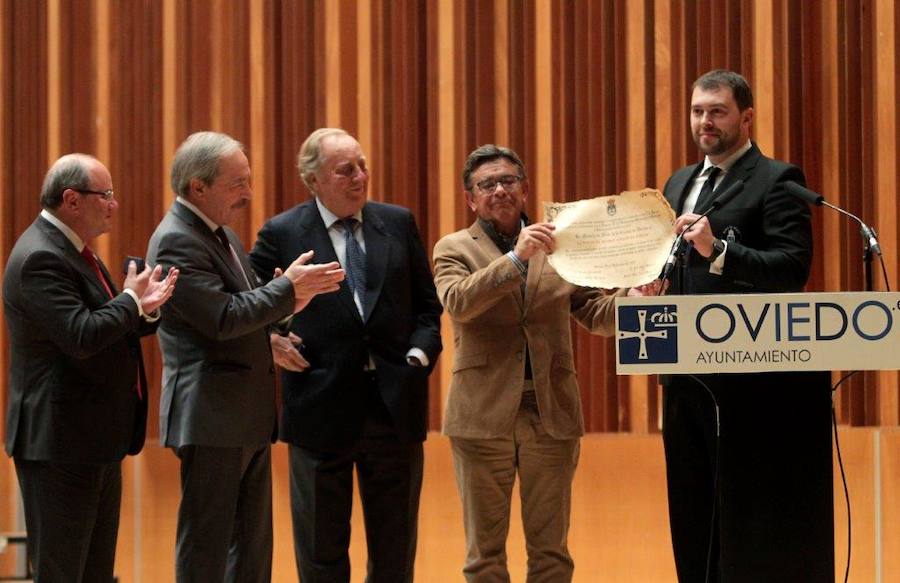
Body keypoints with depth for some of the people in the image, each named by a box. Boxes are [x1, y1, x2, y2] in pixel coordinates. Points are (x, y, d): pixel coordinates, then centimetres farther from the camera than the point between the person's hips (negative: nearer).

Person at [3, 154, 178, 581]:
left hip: (97, 439, 10)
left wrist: (145, 307, -3)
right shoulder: (41, 258, -19)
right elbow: (81, 336, -28)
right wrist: (130, 300, -14)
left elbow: (109, 329, 18)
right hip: (61, 445, -10)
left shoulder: (73, 250, 13)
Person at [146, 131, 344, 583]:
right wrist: (287, 287, -16)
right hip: (211, 417, -10)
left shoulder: (221, 233, 14)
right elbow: (223, 318, -24)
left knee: (251, 546, 15)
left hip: (248, 417, 10)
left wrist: (288, 300, -2)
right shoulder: (176, 241, -16)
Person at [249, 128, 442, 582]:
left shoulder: (398, 223, 6)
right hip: (322, 406, -3)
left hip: (396, 404, 3)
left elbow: (426, 303, 12)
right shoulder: (282, 233, -3)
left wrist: (420, 353, -4)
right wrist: (269, 339, -11)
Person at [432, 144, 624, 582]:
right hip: (485, 415, -2)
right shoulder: (454, 249, 4)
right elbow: (457, 302, -15)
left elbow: (596, 315, 8)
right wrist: (516, 257, -25)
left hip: (551, 414, 2)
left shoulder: (560, 245, 11)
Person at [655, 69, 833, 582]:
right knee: (695, 519, 10)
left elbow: (793, 269, -16)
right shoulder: (680, 183, 18)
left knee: (750, 521, -4)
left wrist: (718, 250, -26)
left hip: (751, 380, -7)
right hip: (688, 378, 7)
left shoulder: (776, 181, -5)